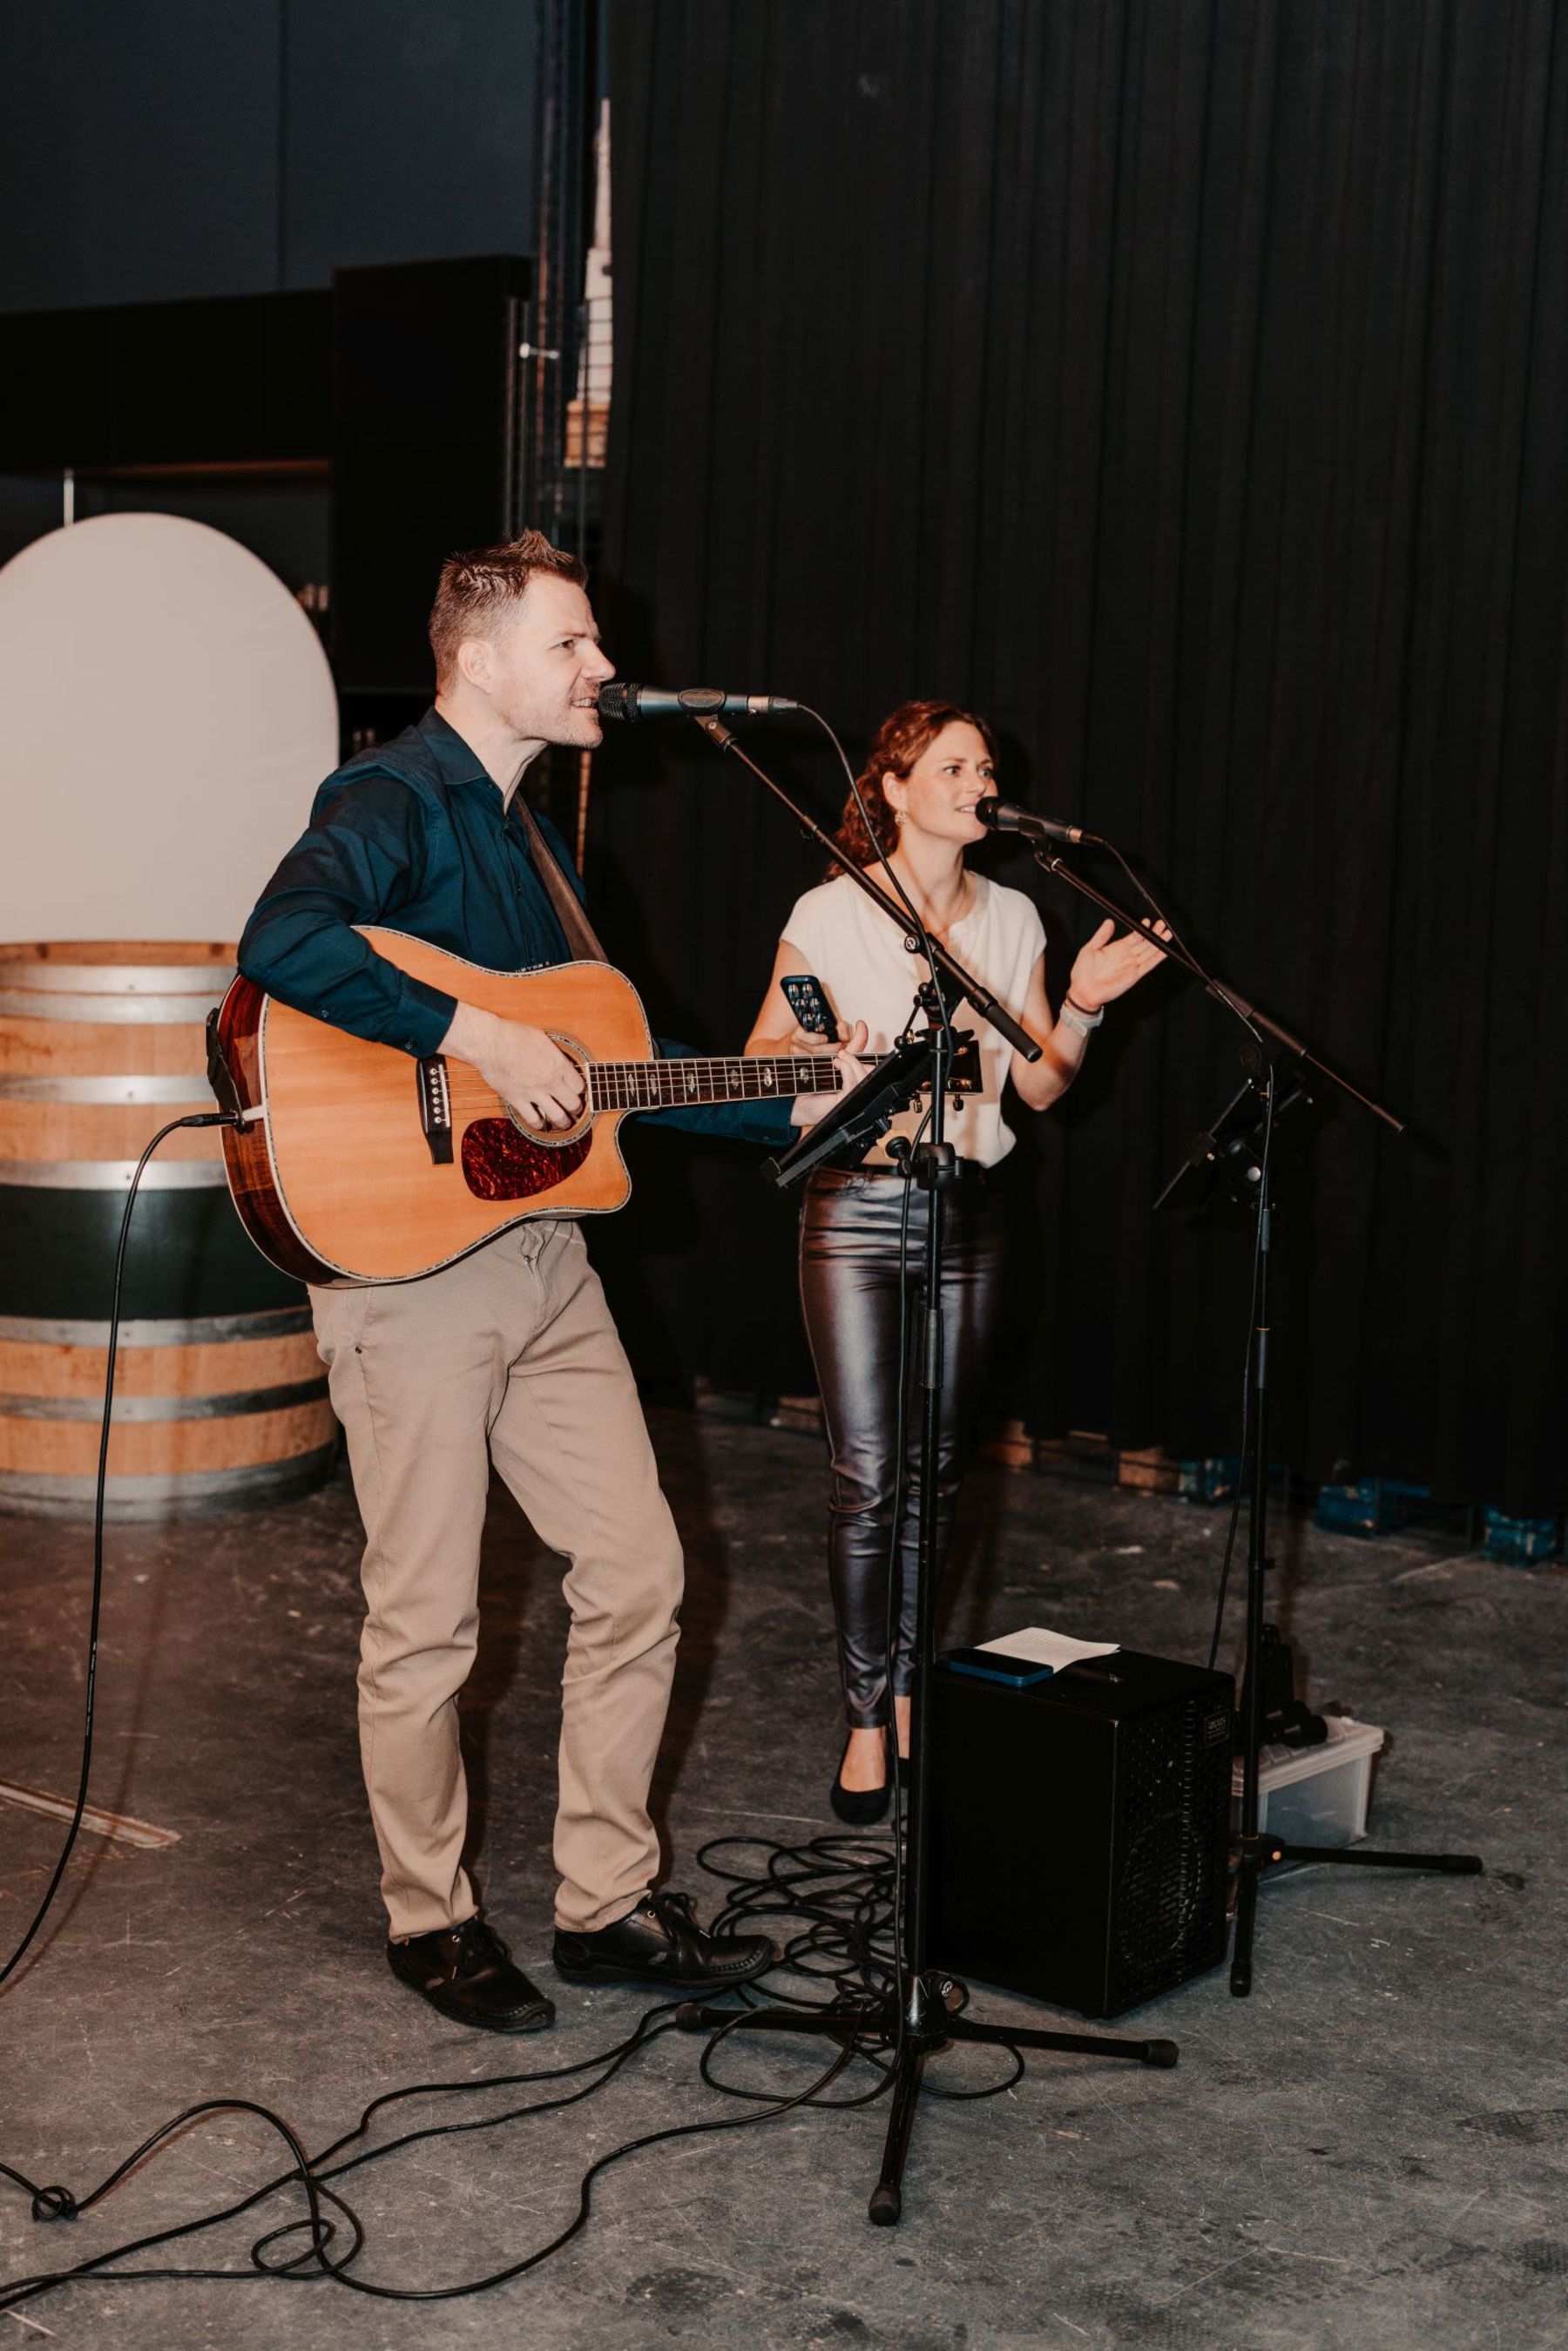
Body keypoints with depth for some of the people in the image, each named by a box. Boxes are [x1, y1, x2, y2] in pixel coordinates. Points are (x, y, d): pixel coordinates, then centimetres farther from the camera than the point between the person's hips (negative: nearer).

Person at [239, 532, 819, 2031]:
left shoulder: (528, 840, 18)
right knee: (428, 1620, 3)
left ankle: (608, 1905, 22)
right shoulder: (393, 801, -11)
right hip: (406, 1260, -9)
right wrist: (473, 1038, -31)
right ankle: (430, 1919, 22)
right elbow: (280, 941, -33)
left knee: (637, 1574, 9)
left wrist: (790, 1108, 17)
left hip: (543, 1251, 9)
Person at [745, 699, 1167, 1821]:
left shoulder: (1012, 919, 7)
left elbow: (1040, 1086, 9)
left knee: (933, 1473, 11)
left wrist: (1082, 1009, -8)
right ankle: (867, 1717, 8)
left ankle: (908, 1690, 26)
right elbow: (761, 1059, 0)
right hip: (857, 1208, -4)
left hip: (967, 1211, 4)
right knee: (867, 1478, -4)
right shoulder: (830, 915, -4)